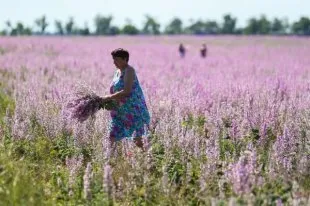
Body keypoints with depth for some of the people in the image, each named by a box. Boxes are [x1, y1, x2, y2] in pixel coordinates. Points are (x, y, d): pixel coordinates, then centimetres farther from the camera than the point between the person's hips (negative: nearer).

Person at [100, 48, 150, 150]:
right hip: (120, 110, 9)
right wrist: (108, 100, 3)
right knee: (113, 136, 2)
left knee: (137, 138, -6)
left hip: (133, 109, -9)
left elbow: (127, 91, -23)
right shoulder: (117, 72, 15)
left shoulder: (129, 71, -12)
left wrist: (109, 97, -21)